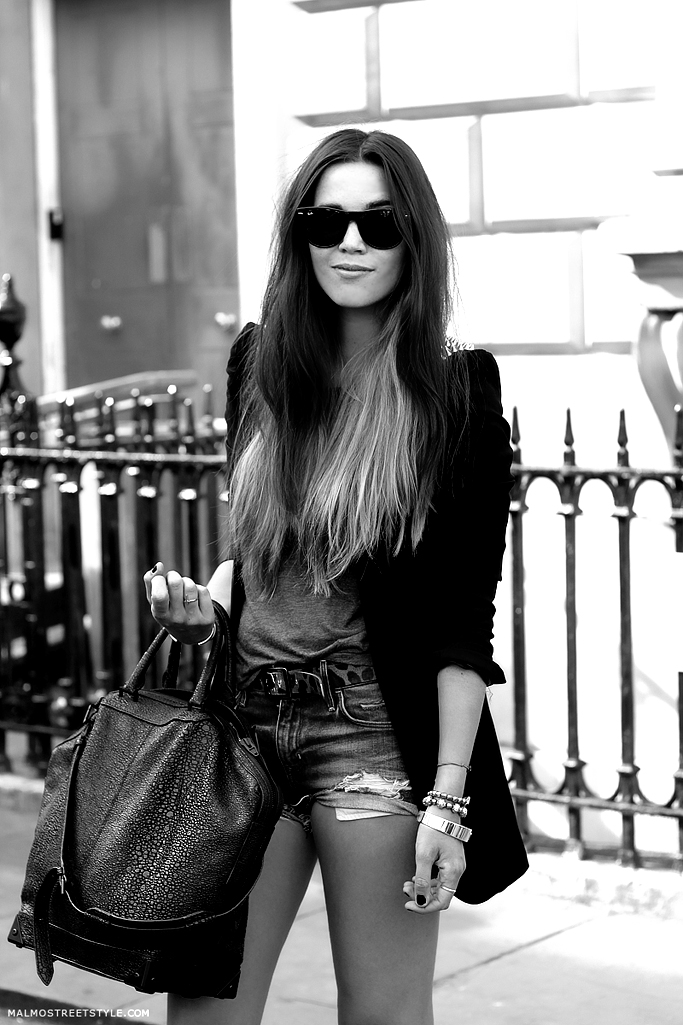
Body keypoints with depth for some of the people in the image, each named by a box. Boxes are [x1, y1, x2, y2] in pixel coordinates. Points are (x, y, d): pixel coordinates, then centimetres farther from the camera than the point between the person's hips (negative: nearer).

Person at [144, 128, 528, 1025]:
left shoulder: (456, 394, -6)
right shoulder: (261, 363, 7)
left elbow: (464, 618, -9)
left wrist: (449, 797, -14)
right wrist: (207, 603, 1)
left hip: (375, 733, -4)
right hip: (245, 717, 5)